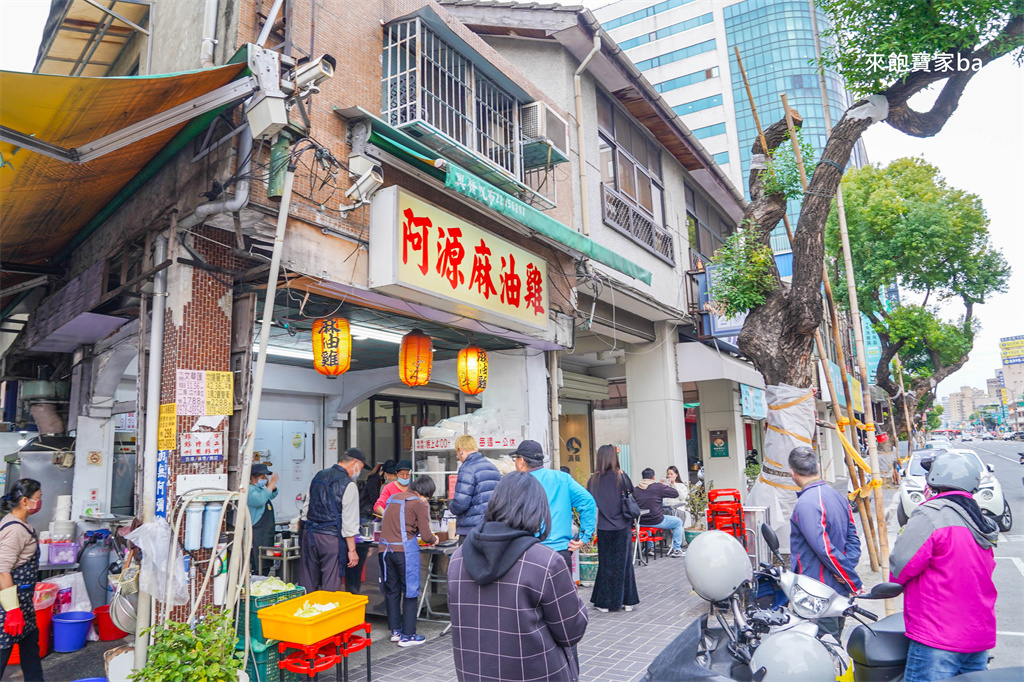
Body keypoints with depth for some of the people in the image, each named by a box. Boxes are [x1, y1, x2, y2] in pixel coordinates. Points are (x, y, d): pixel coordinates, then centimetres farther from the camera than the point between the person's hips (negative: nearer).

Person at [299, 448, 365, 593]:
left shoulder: (318, 476, 10)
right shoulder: (348, 485, -12)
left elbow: (307, 508, 15)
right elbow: (349, 521, -13)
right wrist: (352, 550, -9)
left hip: (309, 533, 7)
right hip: (331, 539, -7)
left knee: (307, 584, 14)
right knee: (330, 587, 2)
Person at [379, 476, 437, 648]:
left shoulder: (393, 498, 15)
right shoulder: (420, 504, -3)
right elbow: (426, 536, -5)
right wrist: (434, 539, 16)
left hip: (385, 549, 6)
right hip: (405, 549, -6)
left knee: (392, 590, 16)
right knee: (410, 592, 4)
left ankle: (395, 630, 24)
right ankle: (407, 635, 7)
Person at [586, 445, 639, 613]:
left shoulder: (593, 480, -4)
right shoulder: (621, 476, -7)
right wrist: (630, 523, 8)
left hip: (603, 529, 1)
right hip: (621, 528, -1)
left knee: (605, 564, 11)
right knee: (623, 563, 12)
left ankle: (604, 603, 16)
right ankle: (627, 601, 19)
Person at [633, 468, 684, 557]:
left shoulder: (636, 489, 1)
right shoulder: (658, 487, -11)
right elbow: (676, 493, -3)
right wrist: (666, 486, 15)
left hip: (641, 522, 5)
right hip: (656, 522, -5)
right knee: (678, 522, 18)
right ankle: (676, 550, 18)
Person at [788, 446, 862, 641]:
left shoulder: (805, 504, -20)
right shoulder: (838, 496, 9)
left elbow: (825, 549, -22)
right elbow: (853, 539, 9)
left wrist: (854, 582, -12)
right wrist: (848, 572, -3)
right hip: (840, 591, 9)